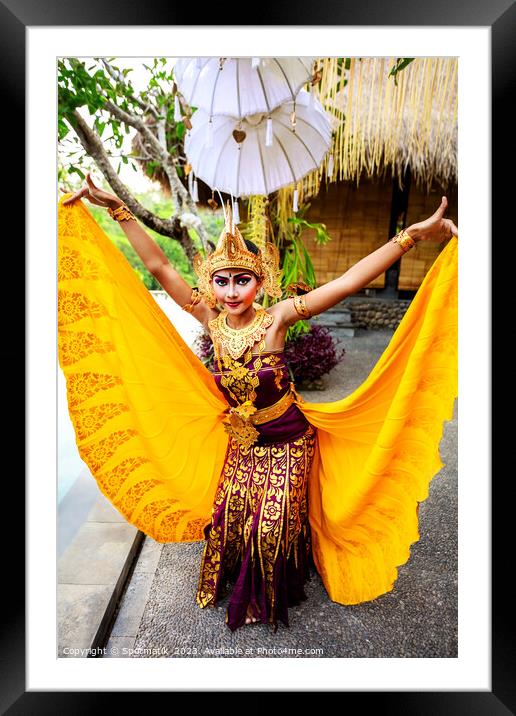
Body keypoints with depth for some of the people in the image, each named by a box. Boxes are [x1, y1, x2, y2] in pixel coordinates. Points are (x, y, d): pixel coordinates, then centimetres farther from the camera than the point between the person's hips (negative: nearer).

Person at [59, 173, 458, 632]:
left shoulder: (277, 317, -24)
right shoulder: (211, 318, -13)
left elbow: (350, 281, -31)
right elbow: (159, 265, -10)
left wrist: (413, 234, -37)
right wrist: (118, 209, -9)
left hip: (288, 442, -3)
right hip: (241, 440, 4)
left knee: (274, 526, 10)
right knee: (229, 516, 16)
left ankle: (265, 599, 45)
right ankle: (235, 587, 50)